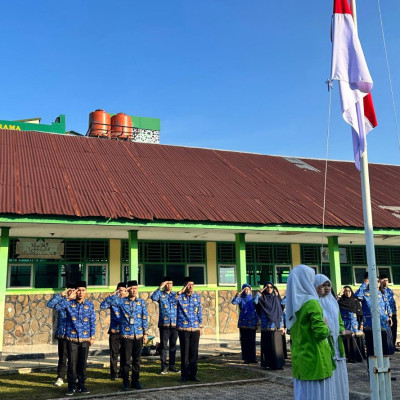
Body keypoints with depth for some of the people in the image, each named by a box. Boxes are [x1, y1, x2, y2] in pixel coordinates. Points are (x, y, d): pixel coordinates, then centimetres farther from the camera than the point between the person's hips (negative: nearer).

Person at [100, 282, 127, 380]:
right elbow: (102, 305, -17)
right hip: (114, 331, -2)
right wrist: (112, 295, -22)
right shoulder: (113, 301, 0)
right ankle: (113, 373, 15)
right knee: (114, 353, 4)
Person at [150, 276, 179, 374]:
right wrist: (160, 288, -16)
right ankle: (164, 367, 7)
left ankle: (172, 366, 17)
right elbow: (153, 297, -17)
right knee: (164, 346, 0)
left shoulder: (175, 295, 13)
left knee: (173, 346, 9)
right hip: (164, 324, -3)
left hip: (174, 324, 3)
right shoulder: (160, 294, 4)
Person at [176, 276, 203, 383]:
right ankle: (184, 375, 11)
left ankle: (193, 374, 17)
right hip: (183, 328, -3)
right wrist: (181, 291, -25)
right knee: (185, 352, 0)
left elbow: (199, 312, 14)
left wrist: (200, 326, 12)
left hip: (195, 328, 3)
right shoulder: (180, 296, -1)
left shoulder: (197, 297, 10)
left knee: (194, 352, 6)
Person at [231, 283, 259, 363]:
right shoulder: (241, 299, 2)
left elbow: (256, 311, 14)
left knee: (252, 341, 3)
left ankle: (252, 358, 12)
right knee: (244, 341, 0)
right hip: (243, 323, -2)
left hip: (252, 323, 2)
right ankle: (246, 358, 6)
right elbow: (234, 302, -18)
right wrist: (238, 294, -29)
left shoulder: (253, 299, 11)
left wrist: (257, 322, 8)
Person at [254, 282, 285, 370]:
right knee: (267, 345, -1)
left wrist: (282, 326, 8)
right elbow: (255, 301, -17)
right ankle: (266, 364, 6)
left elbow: (280, 312, 13)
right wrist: (259, 292, -13)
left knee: (277, 345, 2)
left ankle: (277, 364, 8)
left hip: (276, 326, 3)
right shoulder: (262, 298, 4)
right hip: (266, 325, -2)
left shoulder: (276, 298, 12)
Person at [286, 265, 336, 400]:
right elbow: (321, 332, -21)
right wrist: (326, 329, -1)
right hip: (314, 359, -7)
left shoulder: (293, 304, 7)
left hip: (299, 358, 7)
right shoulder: (311, 303, -16)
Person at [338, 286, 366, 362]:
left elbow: (360, 313, 8)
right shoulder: (341, 301, 4)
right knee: (348, 341, -2)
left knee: (357, 340, 2)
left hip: (355, 324, 2)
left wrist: (361, 323, 0)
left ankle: (358, 356, 11)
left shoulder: (355, 300, 8)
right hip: (346, 324, -2)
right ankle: (349, 357, 3)